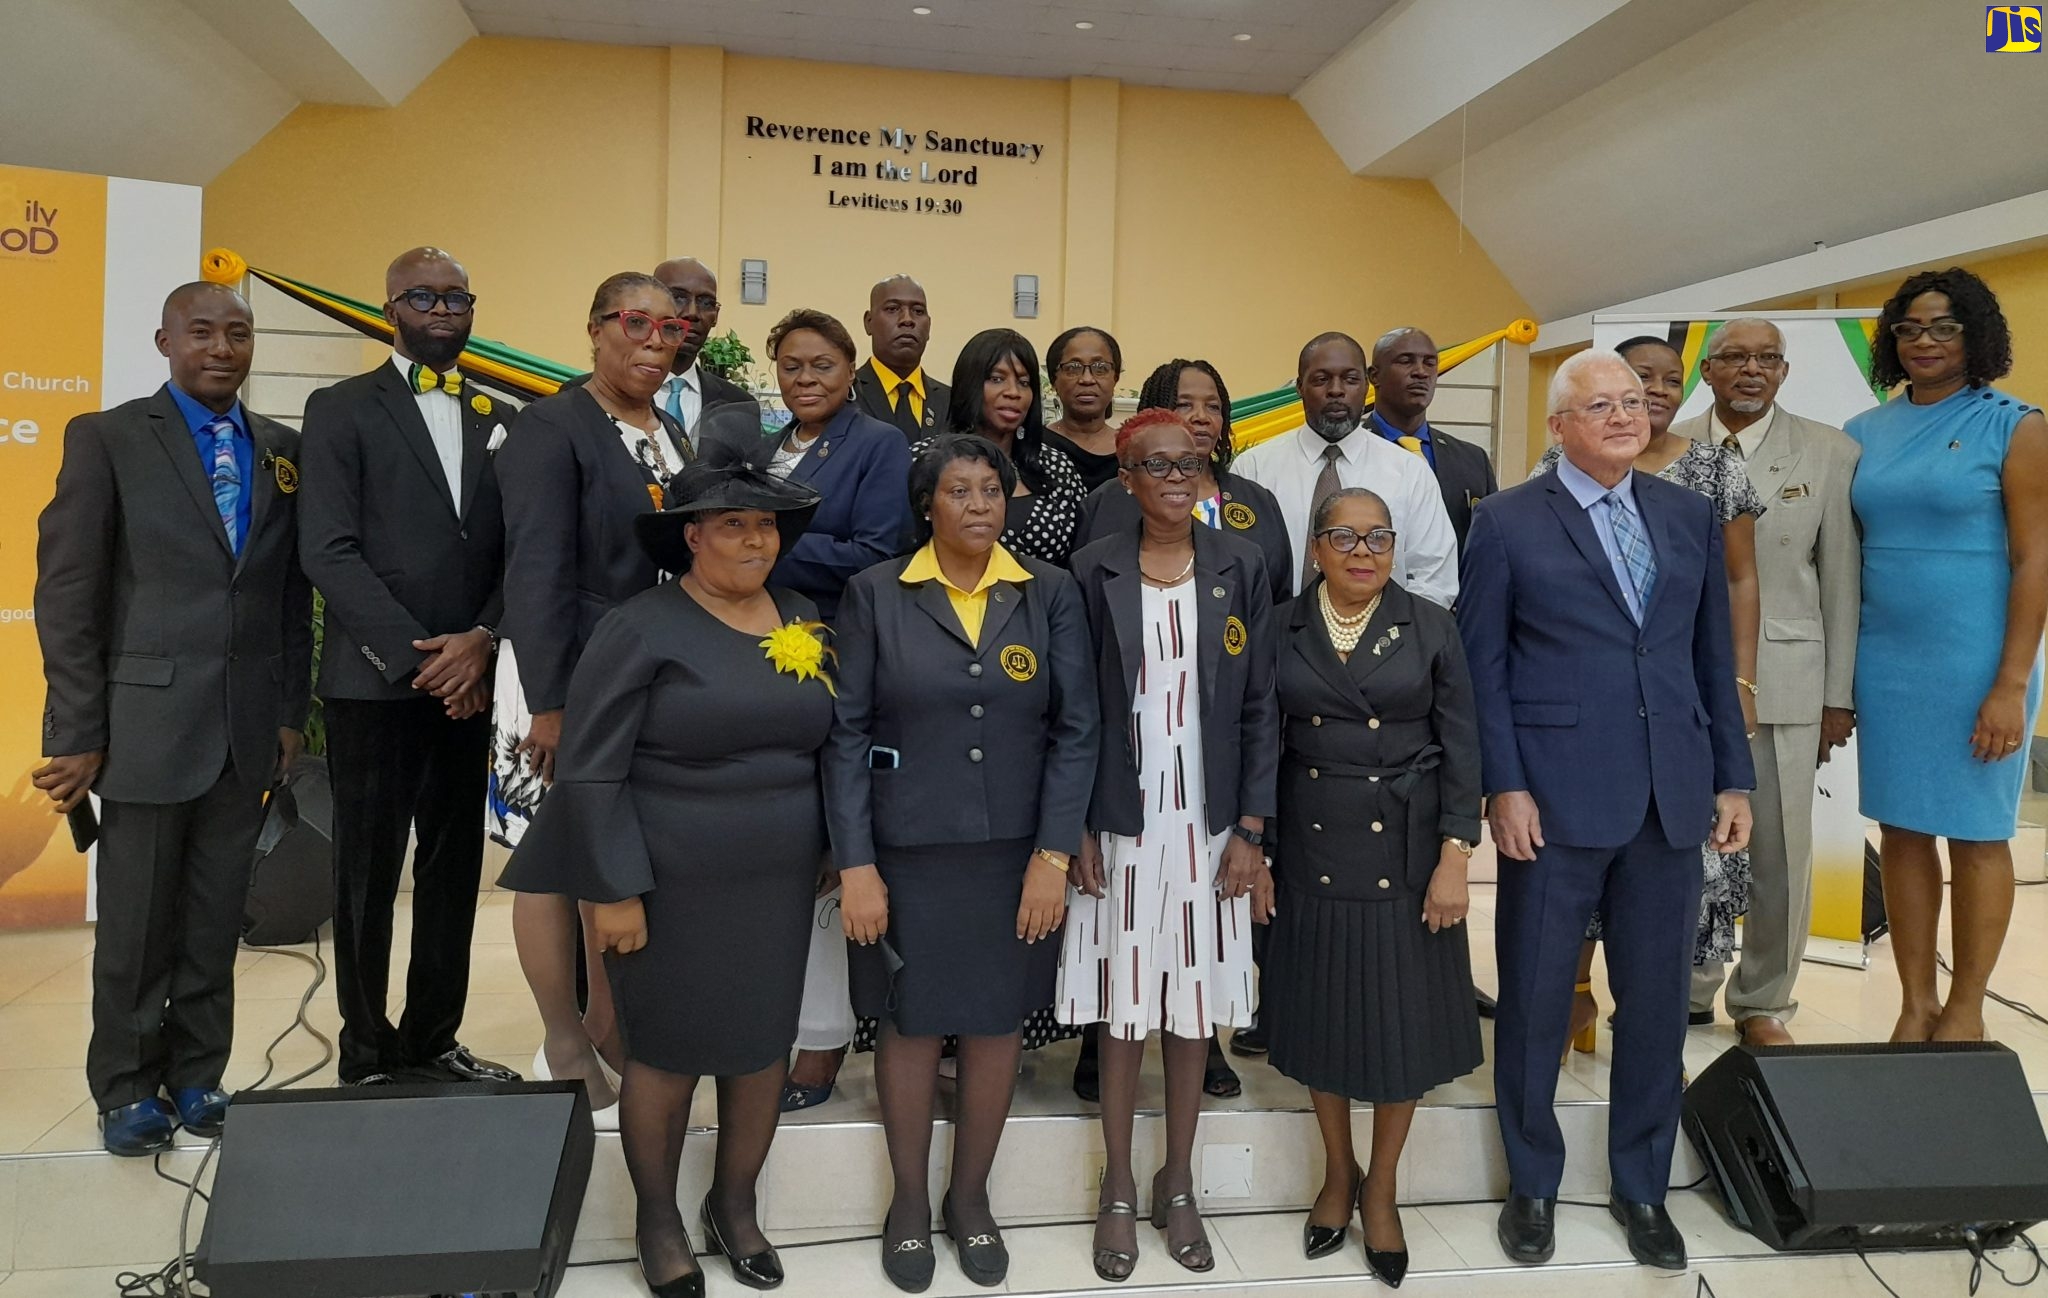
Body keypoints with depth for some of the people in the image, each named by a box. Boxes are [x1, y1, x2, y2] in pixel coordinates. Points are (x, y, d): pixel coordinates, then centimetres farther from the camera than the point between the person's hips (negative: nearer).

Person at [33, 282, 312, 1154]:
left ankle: (196, 1074, 25)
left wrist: (291, 712, 7)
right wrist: (78, 736, -7)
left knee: (216, 922, 11)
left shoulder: (284, 450, 9)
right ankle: (126, 1087, 24)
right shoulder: (106, 438, -1)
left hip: (248, 733, 3)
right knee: (136, 924, 8)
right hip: (148, 725, -3)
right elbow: (66, 593, -5)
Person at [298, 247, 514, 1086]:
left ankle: (433, 1040, 22)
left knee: (454, 870, 9)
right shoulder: (341, 410, 1)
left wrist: (481, 640, -10)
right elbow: (327, 551, -9)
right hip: (375, 681, -4)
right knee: (369, 875, 5)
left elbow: (516, 551, 7)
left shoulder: (496, 421, 13)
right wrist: (416, 656, -14)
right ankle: (368, 1054, 18)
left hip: (466, 681, 4)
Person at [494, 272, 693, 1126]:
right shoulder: (552, 428, -8)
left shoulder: (672, 437, 13)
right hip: (569, 681, -6)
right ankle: (566, 1061, 17)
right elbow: (537, 571, -15)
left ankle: (612, 1037, 24)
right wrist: (550, 704, -19)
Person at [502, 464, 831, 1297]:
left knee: (764, 1044, 14)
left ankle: (735, 1205, 36)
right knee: (668, 1051, 9)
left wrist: (837, 853, 10)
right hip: (672, 883, -5)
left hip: (780, 880, 5)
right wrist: (615, 891, -15)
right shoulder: (641, 629, -12)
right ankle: (657, 1218, 31)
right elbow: (591, 772, -12)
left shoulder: (803, 622, 5)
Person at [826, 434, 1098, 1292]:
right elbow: (848, 734, -5)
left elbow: (1076, 731, -2)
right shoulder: (876, 593, -2)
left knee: (995, 1025, 12)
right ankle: (909, 1201, 32)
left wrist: (1054, 856, -9)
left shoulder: (1049, 593, 0)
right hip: (906, 852, -1)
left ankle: (970, 1198, 33)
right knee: (911, 1025, 10)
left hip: (1016, 853, 1)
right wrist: (855, 864, -10)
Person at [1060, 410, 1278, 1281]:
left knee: (1196, 1006, 10)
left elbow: (1260, 708, 1)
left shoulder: (1239, 567, 1)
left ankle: (1177, 1187, 27)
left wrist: (1251, 831, -4)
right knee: (1123, 1007, 8)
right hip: (1121, 823, -1)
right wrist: (1075, 830, -5)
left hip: (1210, 823, 1)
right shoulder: (1095, 570, -2)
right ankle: (1118, 1191, 24)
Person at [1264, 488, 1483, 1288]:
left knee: (1401, 1017, 6)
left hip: (1406, 853, -1)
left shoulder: (1431, 629, -2)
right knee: (1321, 1013, 11)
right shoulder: (1282, 630, 0)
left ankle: (1381, 1189, 26)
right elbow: (1261, 741, 1)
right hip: (1313, 851, 1)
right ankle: (1337, 1174, 32)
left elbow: (1461, 748, -3)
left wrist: (1455, 855, -10)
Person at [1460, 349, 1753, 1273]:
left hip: (1670, 797, 4)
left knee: (1657, 999, 12)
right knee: (1535, 998, 8)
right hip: (1555, 797, -3)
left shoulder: (1690, 515, 10)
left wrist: (1731, 778, 8)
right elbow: (1481, 666, -4)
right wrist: (1504, 787, -10)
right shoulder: (1507, 521, -2)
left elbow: (1714, 656, 12)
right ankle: (1532, 1183, 27)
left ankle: (1641, 1184, 32)